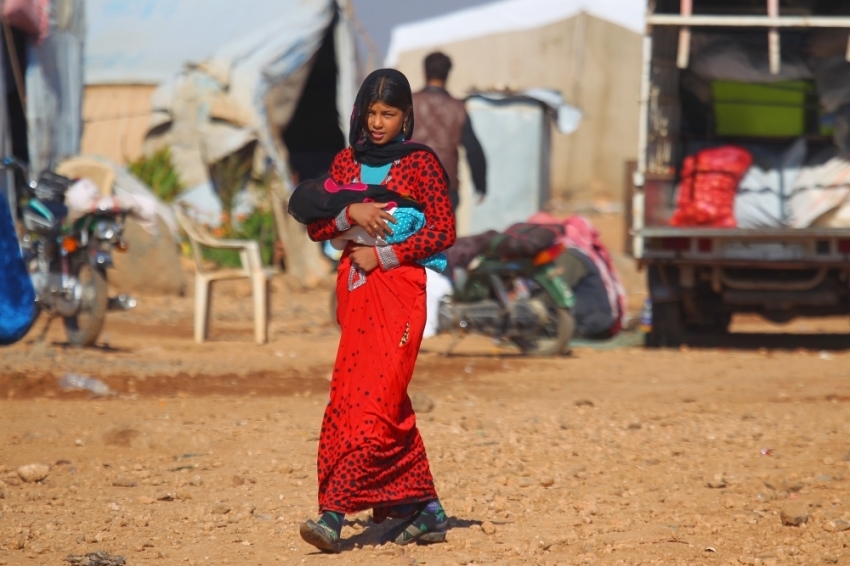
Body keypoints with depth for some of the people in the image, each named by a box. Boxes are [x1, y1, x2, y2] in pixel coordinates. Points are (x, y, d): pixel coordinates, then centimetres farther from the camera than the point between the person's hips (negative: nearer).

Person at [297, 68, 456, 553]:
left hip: (399, 290, -6)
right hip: (356, 293, 6)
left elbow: (443, 231, -7)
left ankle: (334, 512, -23)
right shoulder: (347, 162, 14)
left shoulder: (420, 162, -1)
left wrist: (381, 257, -10)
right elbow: (316, 228, 11)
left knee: (373, 402, -14)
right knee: (389, 405, 7)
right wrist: (351, 213, -9)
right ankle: (427, 512, 14)